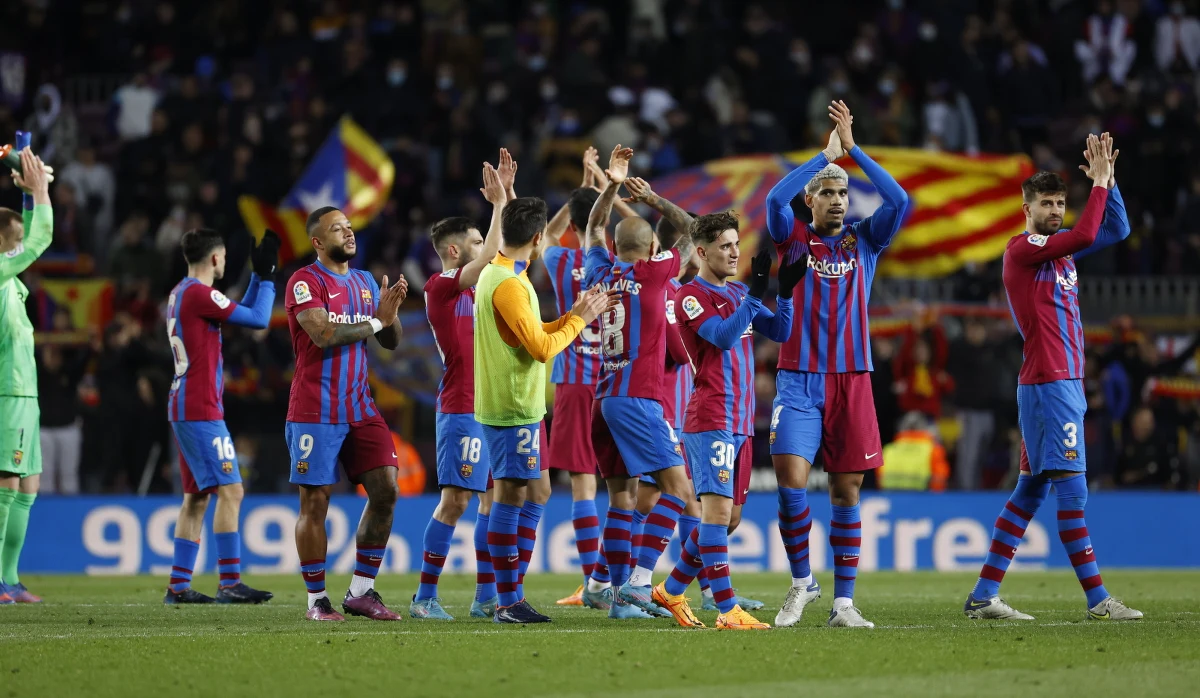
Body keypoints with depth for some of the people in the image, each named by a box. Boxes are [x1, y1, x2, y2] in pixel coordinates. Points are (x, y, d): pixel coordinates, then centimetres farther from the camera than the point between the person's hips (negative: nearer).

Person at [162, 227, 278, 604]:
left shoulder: (179, 294, 16)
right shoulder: (200, 294, -13)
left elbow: (242, 314, 26)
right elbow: (259, 319, -11)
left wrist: (260, 275, 22)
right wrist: (266, 276, 0)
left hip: (184, 409, 10)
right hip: (201, 411, -10)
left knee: (196, 496, 11)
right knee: (230, 490, -12)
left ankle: (178, 585, 11)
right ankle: (230, 583, -16)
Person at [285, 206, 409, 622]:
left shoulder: (365, 283, 15)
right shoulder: (305, 283, -8)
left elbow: (391, 343, 17)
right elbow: (324, 334, -22)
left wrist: (390, 316, -5)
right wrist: (375, 323, -10)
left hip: (360, 409, 7)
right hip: (315, 412, -7)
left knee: (385, 490, -1)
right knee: (315, 503, -2)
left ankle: (361, 591, 7)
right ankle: (316, 599, 5)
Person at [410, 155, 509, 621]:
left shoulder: (475, 286, 15)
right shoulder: (440, 286, -8)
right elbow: (492, 256, -20)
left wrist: (505, 194, 15)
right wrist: (499, 202, -13)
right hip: (462, 410, -9)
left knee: (494, 498, 7)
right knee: (455, 500, -10)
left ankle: (486, 597, 10)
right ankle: (425, 597, -7)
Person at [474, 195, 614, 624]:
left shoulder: (494, 274, 13)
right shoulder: (509, 284, -18)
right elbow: (542, 348, -19)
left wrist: (574, 316, 16)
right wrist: (578, 320, -6)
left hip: (504, 407, 10)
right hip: (514, 411, -10)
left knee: (512, 497, 13)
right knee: (510, 496, -8)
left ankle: (510, 598, 17)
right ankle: (508, 602, -6)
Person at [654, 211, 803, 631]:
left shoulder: (739, 294, 18)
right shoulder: (690, 296, -6)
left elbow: (779, 333, 12)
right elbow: (723, 336, -20)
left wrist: (786, 291, -3)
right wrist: (757, 291, -22)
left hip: (741, 422, 9)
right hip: (710, 419, -8)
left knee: (729, 517, 10)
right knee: (717, 509, -15)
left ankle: (671, 591, 22)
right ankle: (727, 611, -19)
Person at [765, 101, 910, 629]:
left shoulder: (864, 240, 9)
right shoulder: (793, 238, 5)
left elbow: (900, 202, -7)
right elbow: (775, 199, -14)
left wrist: (853, 149, -7)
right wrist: (826, 154, -9)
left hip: (852, 381, 2)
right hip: (798, 381, -2)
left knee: (846, 491, 2)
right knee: (791, 481, -14)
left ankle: (843, 602, 7)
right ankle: (802, 582, 6)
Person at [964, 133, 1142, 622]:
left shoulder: (1060, 247, 17)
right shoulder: (1022, 248, -9)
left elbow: (1115, 231, 19)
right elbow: (1086, 235, -22)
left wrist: (1107, 180, 7)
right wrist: (1099, 182, -13)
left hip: (1066, 383, 9)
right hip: (1047, 384, -9)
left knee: (1032, 490, 9)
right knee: (1071, 489, -10)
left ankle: (984, 596, 10)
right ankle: (1097, 599, -11)